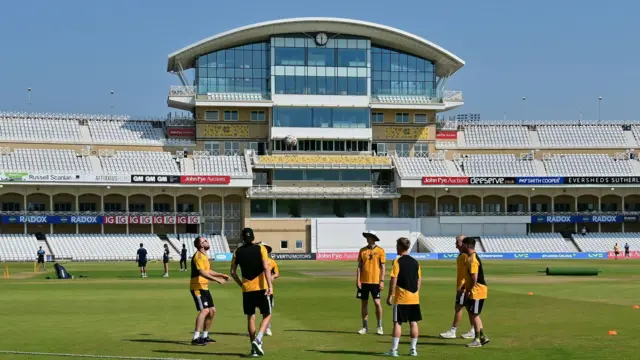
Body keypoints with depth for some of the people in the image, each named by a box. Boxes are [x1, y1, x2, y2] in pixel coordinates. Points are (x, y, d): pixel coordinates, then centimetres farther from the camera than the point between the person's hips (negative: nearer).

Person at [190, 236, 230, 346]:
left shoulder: (204, 256, 17)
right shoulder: (198, 256, -15)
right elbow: (202, 273, -28)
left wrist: (221, 275, 24)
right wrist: (217, 279, -33)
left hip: (204, 287, 10)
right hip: (197, 287, -10)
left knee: (212, 311, 12)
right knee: (204, 310, -19)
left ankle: (204, 336, 22)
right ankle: (196, 338, -21)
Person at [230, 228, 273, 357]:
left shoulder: (237, 252, 5)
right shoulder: (260, 249, -2)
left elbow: (233, 272, 5)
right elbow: (266, 268, -11)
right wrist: (270, 286, -14)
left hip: (247, 289, 3)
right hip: (261, 288, -3)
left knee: (250, 317, 11)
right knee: (267, 315, 8)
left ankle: (254, 348, 11)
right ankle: (258, 339, -14)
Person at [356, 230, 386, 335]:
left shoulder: (380, 251, -2)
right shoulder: (362, 251, 7)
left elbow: (383, 267, -1)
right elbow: (359, 266, 7)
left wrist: (382, 281, -8)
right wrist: (358, 280, -1)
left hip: (375, 281, -3)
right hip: (364, 281, 3)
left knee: (377, 303, -6)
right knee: (364, 303, 6)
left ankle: (380, 326, 7)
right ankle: (365, 327, 15)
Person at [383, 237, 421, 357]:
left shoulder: (397, 261, -9)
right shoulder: (415, 262, 9)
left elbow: (393, 280, -12)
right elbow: (418, 281, 13)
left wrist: (390, 296, -7)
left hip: (401, 298, -5)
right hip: (414, 298, 5)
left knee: (397, 323, -2)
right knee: (413, 323, 8)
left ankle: (394, 350, -2)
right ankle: (413, 349, 11)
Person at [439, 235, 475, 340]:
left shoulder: (466, 255, -16)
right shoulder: (461, 255, 15)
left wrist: (463, 286, -24)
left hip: (463, 287, -10)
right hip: (460, 286, 10)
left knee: (458, 308, -7)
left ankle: (452, 332, -4)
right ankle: (473, 331, 14)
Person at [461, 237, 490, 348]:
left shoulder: (473, 260, -19)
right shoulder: (470, 258, 13)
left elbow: (474, 278, -24)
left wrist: (469, 291, -17)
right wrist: (466, 288, 19)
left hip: (477, 291, -10)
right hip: (474, 291, 10)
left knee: (474, 315, -2)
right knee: (473, 314, 14)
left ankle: (477, 340, 6)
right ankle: (483, 337, 19)